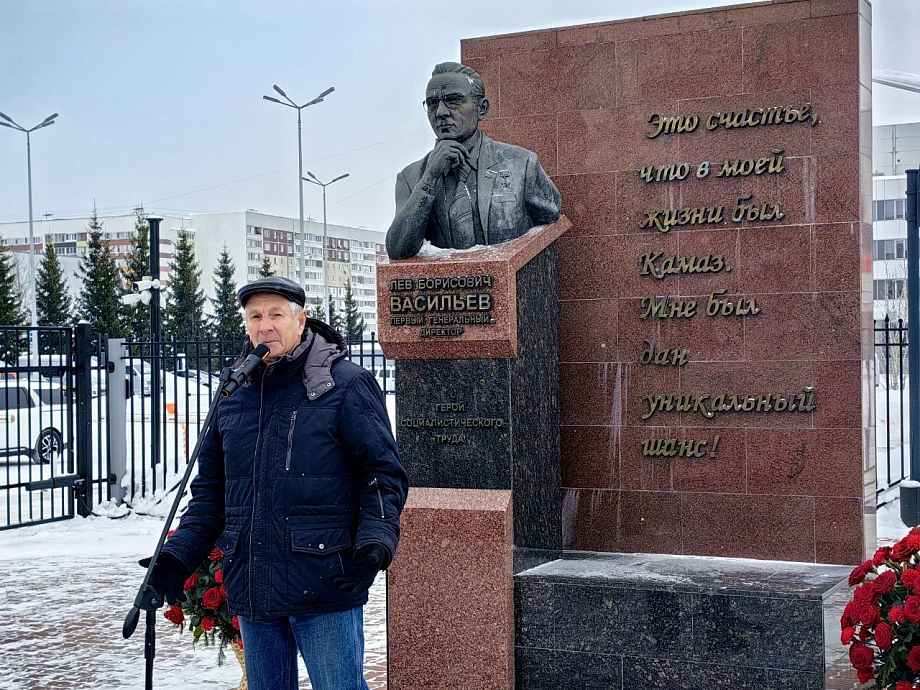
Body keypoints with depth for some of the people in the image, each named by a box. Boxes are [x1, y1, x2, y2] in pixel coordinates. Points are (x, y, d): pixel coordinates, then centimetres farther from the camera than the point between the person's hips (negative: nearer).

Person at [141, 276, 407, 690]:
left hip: (324, 587, -5)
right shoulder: (233, 396, 13)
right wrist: (180, 554, 8)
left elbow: (383, 473, -5)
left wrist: (376, 539, -20)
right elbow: (211, 486, 19)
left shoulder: (345, 385, -4)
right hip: (251, 589, 6)